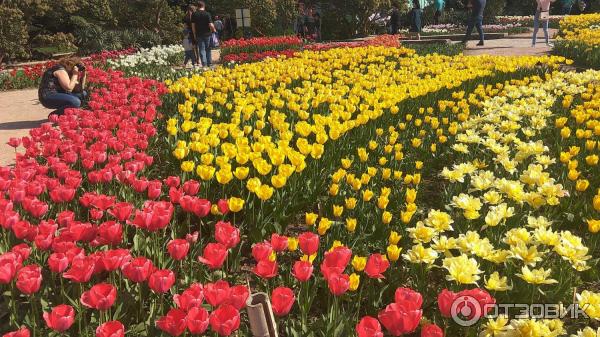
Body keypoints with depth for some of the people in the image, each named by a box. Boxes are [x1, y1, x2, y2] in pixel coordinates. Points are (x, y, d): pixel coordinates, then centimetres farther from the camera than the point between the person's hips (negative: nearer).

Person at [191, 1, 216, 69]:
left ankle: (204, 64, -4)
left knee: (202, 50, 3)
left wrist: (194, 35, 11)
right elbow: (211, 25, -12)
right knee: (208, 49, 12)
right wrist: (214, 30, 8)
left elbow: (193, 25, 1)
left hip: (199, 34, 1)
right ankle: (209, 63, 15)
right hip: (207, 34, -1)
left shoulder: (194, 14, -1)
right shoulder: (207, 14, -8)